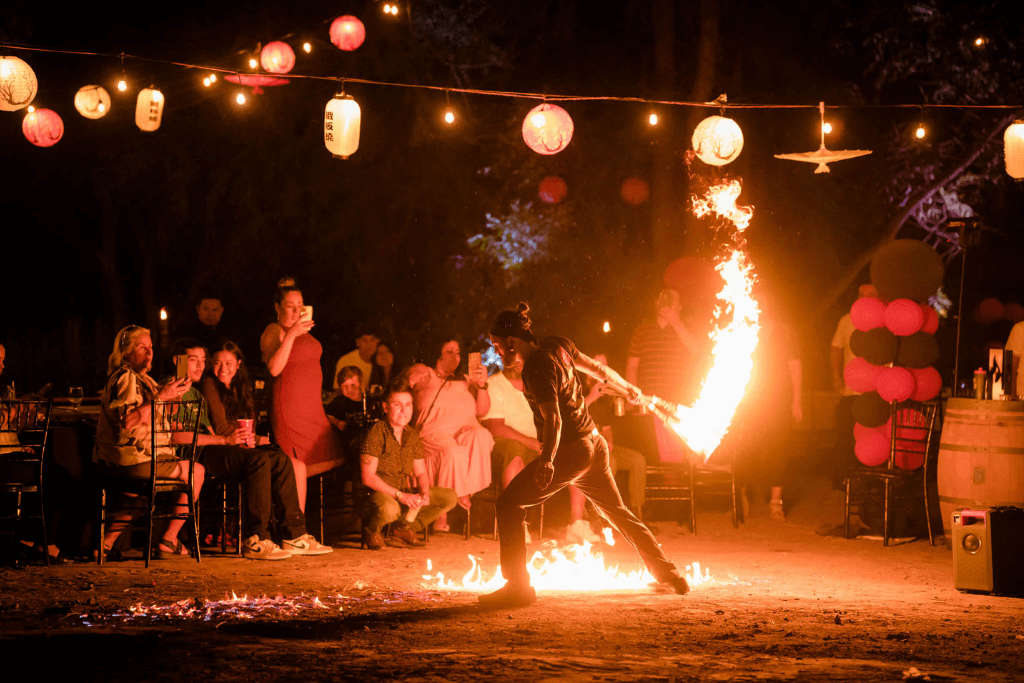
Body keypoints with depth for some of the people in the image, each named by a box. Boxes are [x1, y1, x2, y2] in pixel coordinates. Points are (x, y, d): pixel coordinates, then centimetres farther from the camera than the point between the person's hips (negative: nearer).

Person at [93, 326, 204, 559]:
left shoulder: (142, 379, 21)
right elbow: (128, 422, -27)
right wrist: (161, 397, -24)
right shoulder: (125, 378, -12)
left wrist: (175, 396, 11)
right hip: (134, 460, -11)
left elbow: (159, 422, 25)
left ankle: (108, 541, 26)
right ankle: (168, 542, 0)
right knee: (196, 471, -1)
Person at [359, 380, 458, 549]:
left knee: (450, 497, -4)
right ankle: (371, 531, -4)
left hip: (405, 495, 7)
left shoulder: (411, 434, 9)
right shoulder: (376, 433, -14)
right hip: (378, 494, -7)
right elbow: (368, 478, -18)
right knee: (389, 509, -42)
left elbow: (421, 473, 15)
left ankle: (403, 529, 7)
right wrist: (400, 495, -23)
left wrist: (424, 493, -8)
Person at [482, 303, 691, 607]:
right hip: (594, 444, 10)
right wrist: (626, 386, 36)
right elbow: (595, 367, 18)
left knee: (508, 504, -10)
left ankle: (518, 585, -14)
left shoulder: (537, 368, -20)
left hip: (570, 452, -10)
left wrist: (548, 460, -43)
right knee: (617, 511, 24)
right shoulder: (556, 345, 5)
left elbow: (553, 419, -30)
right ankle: (667, 573, 32)